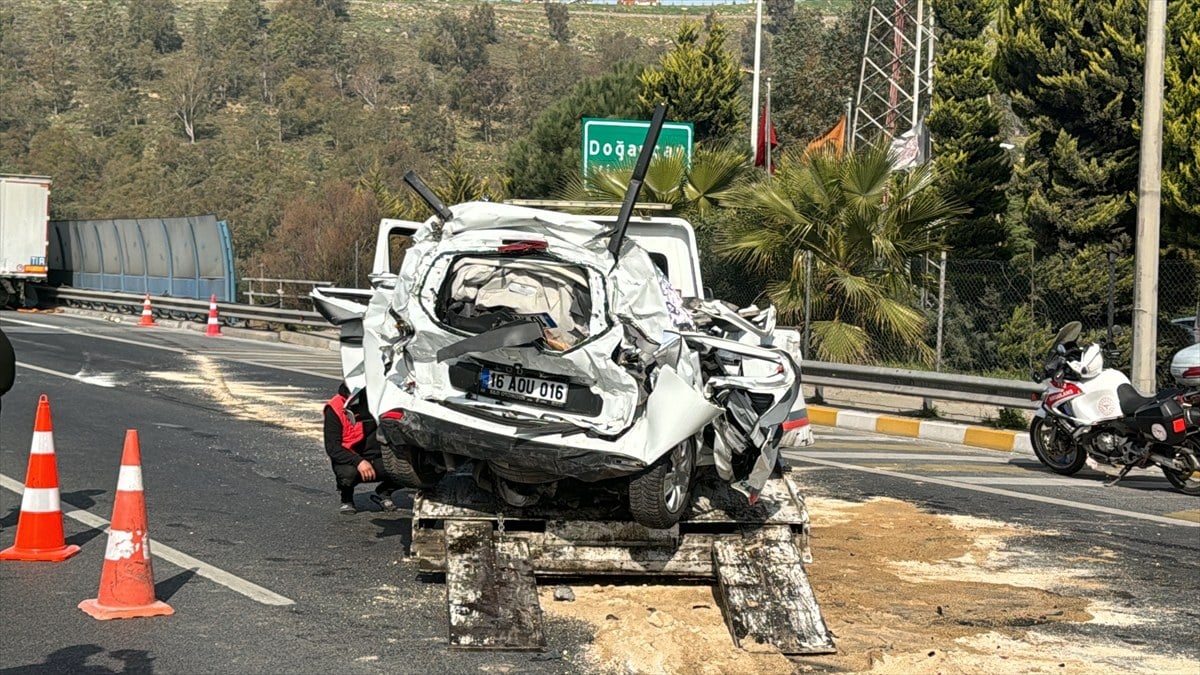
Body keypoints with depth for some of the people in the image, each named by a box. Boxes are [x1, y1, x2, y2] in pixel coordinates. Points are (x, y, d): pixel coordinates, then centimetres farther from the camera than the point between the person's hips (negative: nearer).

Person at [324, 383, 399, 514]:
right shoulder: (335, 409, -10)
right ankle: (346, 500, 0)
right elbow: (332, 447, -17)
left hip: (376, 459, 4)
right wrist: (358, 462, -32)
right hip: (349, 460, -3)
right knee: (348, 473, -38)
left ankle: (383, 493, 9)